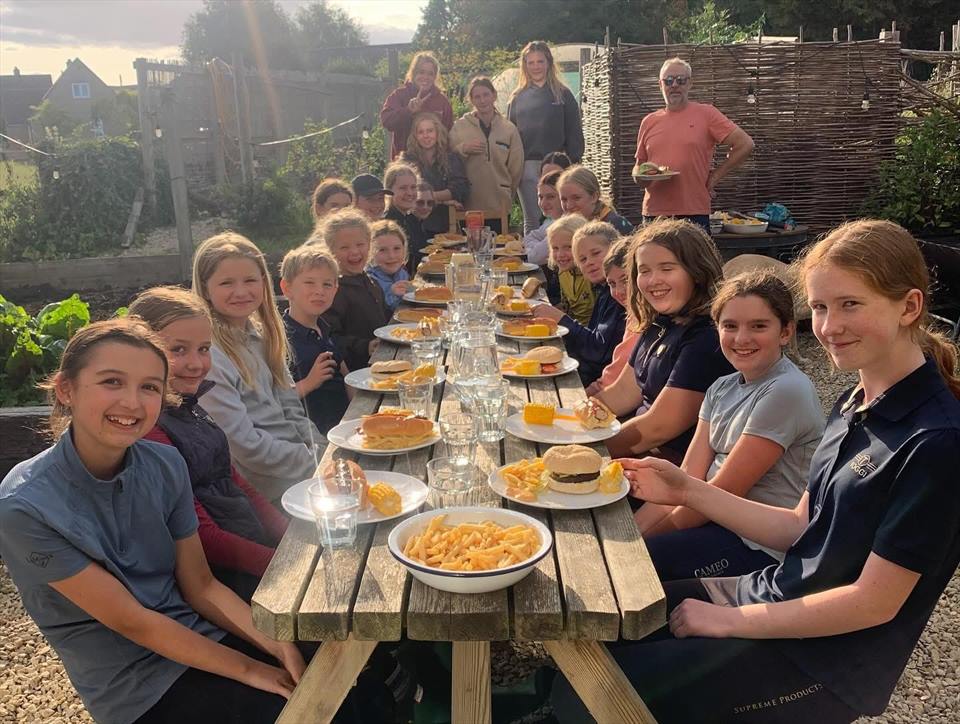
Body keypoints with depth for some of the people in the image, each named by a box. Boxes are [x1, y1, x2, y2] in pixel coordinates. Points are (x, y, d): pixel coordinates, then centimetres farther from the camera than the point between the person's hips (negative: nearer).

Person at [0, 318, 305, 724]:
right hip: (136, 687, -4)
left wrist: (278, 644, -14)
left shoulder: (166, 465, -6)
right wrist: (246, 669, -15)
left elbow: (200, 586, 0)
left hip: (200, 638, 4)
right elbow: (130, 620, -17)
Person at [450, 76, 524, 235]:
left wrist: (506, 195, 11)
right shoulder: (460, 126, 3)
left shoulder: (509, 129, 7)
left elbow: (516, 168, 10)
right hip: (468, 205, -1)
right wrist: (463, 149, -14)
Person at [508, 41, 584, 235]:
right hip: (527, 166, 2)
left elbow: (574, 132, 4)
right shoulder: (517, 98, 13)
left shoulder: (563, 95, 7)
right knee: (532, 220, 4)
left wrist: (574, 163, -4)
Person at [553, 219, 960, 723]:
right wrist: (687, 490, -2)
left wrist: (731, 621, -15)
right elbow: (798, 530, 7)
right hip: (770, 590, 8)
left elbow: (875, 601, -20)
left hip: (825, 659, -7)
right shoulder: (853, 405, 4)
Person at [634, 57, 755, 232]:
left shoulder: (706, 114, 1)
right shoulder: (649, 122, 12)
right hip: (653, 214, 3)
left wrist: (715, 176, -2)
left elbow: (745, 144, -2)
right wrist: (640, 176, -3)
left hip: (695, 214, -3)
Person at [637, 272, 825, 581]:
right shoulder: (722, 388, 7)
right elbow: (688, 477, 0)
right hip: (716, 519, 7)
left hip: (761, 548, -7)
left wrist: (650, 534, -12)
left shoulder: (785, 392, -19)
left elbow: (725, 491, -19)